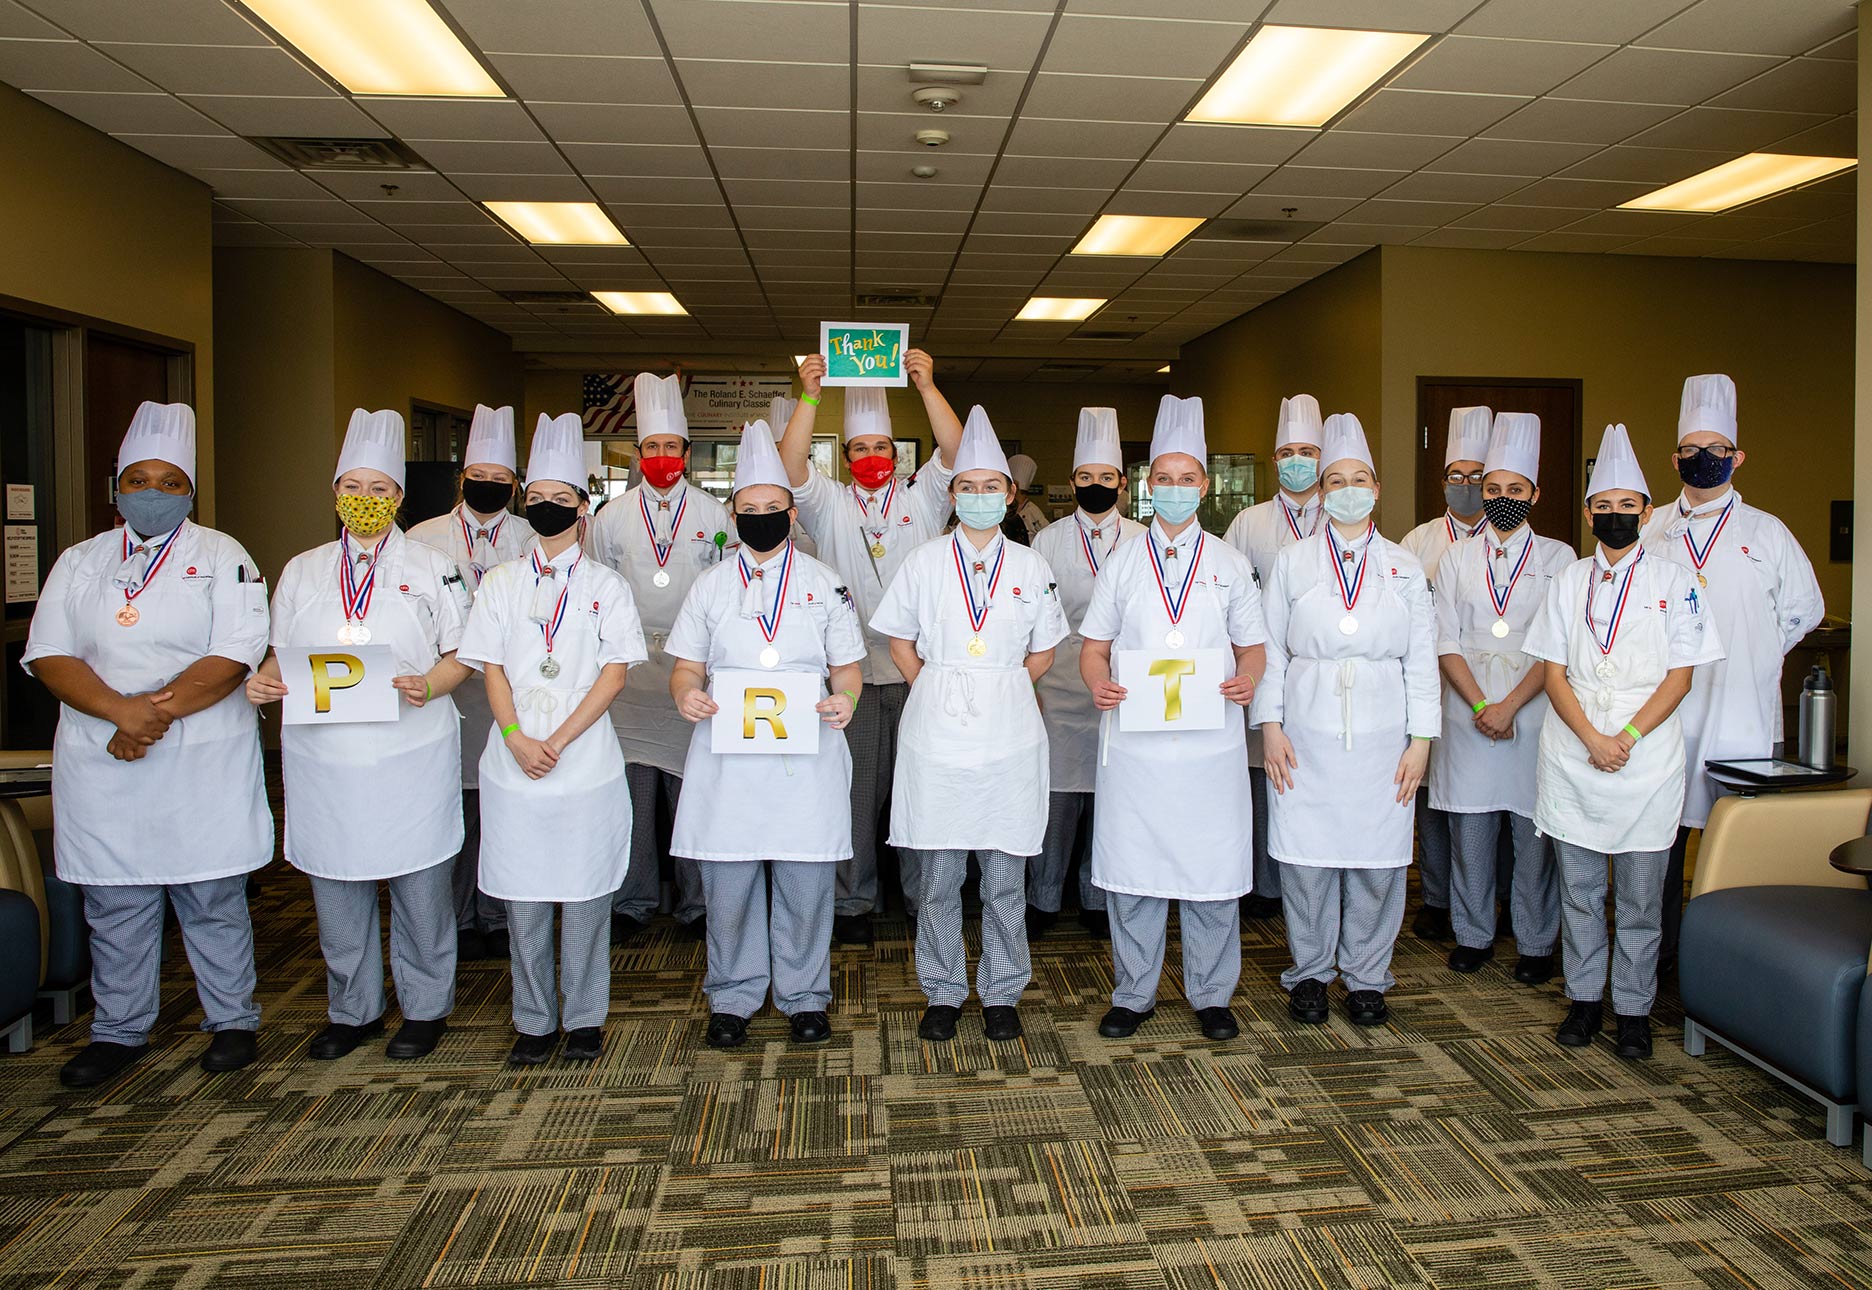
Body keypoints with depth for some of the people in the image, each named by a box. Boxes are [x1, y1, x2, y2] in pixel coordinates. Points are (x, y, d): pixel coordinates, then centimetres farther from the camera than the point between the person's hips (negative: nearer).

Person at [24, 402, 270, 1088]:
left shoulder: (222, 556, 2)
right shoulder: (80, 561, 12)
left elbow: (233, 657, -9)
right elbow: (49, 656, 1)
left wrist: (158, 712, -17)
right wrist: (121, 711, -15)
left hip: (203, 763, -3)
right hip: (101, 767, 3)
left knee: (213, 899, 5)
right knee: (114, 906, 11)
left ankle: (232, 1021, 19)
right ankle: (119, 1032, 26)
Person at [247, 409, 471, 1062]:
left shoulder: (432, 568, 4)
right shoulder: (302, 571, 13)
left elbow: (462, 656, 3)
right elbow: (283, 655, 16)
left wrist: (427, 685, -18)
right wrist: (264, 680, -6)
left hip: (412, 756, -3)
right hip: (324, 758, 3)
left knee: (419, 887, 3)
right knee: (336, 891, 10)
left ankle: (425, 1008, 21)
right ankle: (353, 1010, 28)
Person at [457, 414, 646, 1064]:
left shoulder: (606, 585, 4)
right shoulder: (501, 582, 9)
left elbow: (615, 673, -3)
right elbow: (491, 668, 4)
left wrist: (558, 741, -12)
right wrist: (517, 738, -11)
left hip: (587, 760, -2)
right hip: (513, 760, 2)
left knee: (585, 894, 3)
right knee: (523, 898, 7)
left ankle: (584, 1017, 18)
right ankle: (534, 1020, 21)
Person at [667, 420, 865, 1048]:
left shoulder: (824, 583, 8)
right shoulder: (711, 585, 10)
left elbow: (848, 667, 8)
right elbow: (688, 665, 9)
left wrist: (845, 698, -15)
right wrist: (686, 692, -15)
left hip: (808, 755, -1)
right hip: (728, 755, 1)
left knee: (806, 886, 4)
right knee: (728, 886, 5)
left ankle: (804, 996, 22)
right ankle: (732, 997, 24)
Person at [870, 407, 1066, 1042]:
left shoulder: (1030, 566, 7)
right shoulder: (925, 562, 5)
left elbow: (1043, 653, 14)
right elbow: (901, 643, 11)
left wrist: (997, 691, 6)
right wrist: (937, 693, 2)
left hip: (1009, 732, 1)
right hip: (938, 731, 0)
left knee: (1005, 874, 6)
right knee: (939, 875, 4)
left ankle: (1002, 994, 21)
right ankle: (942, 993, 20)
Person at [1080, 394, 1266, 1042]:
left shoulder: (1230, 564, 11)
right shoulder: (1123, 563, 9)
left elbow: (1253, 644, 11)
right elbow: (1093, 644, 8)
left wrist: (1247, 680, -12)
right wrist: (1098, 681, -14)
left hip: (1211, 740, 0)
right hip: (1134, 739, 0)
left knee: (1213, 867, 4)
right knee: (1131, 869, 4)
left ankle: (1211, 995, 22)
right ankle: (1133, 995, 20)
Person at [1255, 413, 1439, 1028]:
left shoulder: (1404, 568, 9)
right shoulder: (1292, 563, 6)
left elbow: (1422, 659, 8)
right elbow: (1269, 650, 4)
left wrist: (1421, 740, 1)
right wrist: (1270, 727, -4)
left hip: (1381, 735, 1)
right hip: (1308, 733, -1)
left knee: (1378, 856, 4)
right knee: (1305, 855, 1)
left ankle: (1366, 977, 22)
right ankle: (1310, 972, 20)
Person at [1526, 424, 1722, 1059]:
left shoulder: (1673, 580, 2)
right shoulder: (1570, 579, 6)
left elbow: (1679, 676, -2)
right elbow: (1554, 672, 2)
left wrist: (1626, 738, -13)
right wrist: (1593, 741, -11)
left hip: (1647, 760, -1)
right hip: (1572, 759, 1)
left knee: (1640, 898, 6)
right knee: (1579, 892, 9)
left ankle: (1633, 1009, 20)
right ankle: (1584, 999, 22)